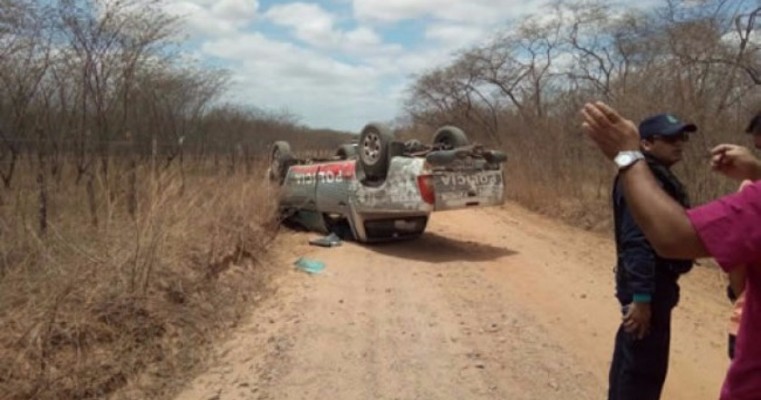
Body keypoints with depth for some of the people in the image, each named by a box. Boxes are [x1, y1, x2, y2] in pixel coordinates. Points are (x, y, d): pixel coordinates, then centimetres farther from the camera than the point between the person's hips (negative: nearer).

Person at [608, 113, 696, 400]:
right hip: (648, 286, -11)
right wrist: (642, 297, -29)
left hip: (656, 282, 11)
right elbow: (637, 242, -27)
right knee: (643, 364, -3)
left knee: (632, 356, 23)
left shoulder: (661, 176, 14)